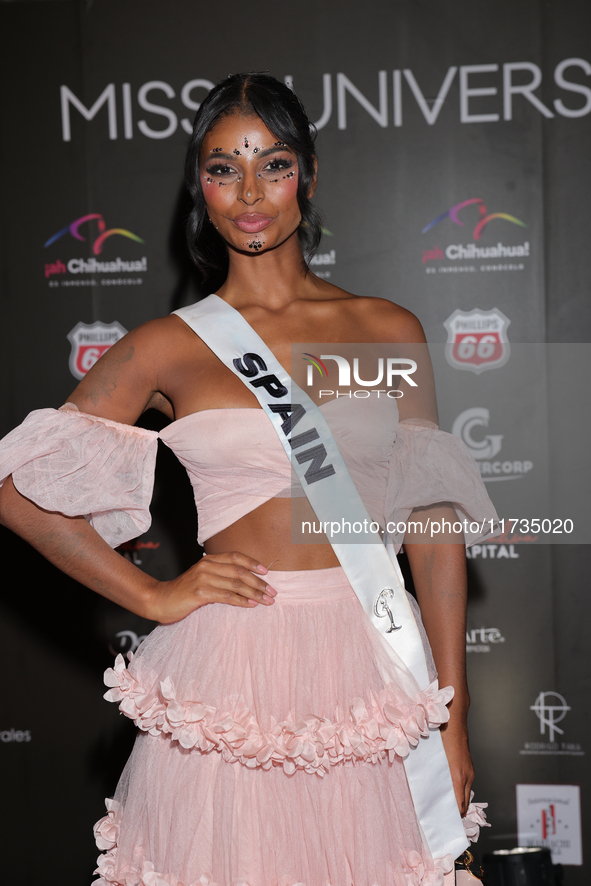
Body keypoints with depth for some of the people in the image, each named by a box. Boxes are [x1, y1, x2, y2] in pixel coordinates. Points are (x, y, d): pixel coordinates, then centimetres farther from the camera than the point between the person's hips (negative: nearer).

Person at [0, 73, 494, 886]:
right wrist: (153, 597, -2)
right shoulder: (170, 347, 1)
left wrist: (454, 719, 1)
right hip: (227, 668, -1)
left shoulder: (388, 330, 6)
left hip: (366, 661, 2)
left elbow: (432, 522, 4)